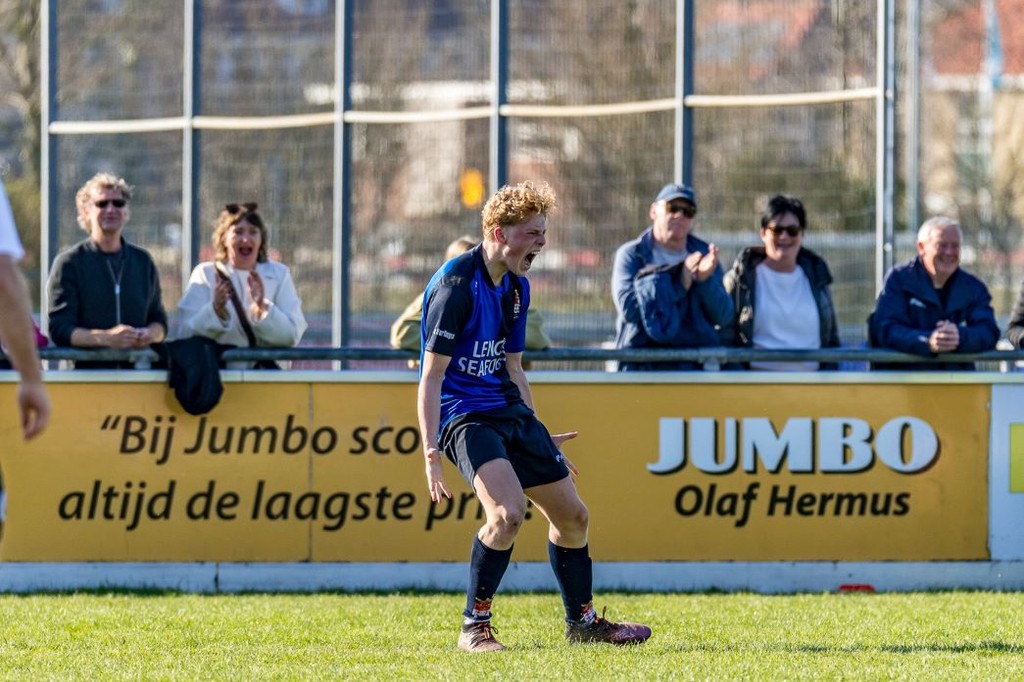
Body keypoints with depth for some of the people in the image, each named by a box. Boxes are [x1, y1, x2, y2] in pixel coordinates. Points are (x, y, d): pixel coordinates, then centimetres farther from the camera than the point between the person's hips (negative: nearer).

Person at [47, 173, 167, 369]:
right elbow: (59, 329, -4)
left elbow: (159, 321, 23)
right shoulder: (69, 263, 5)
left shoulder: (143, 261, 18)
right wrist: (106, 338, -19)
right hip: (85, 371, -4)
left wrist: (149, 334, -2)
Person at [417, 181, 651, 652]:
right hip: (464, 414, -9)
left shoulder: (517, 287, 10)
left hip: (510, 411, 9)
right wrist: (431, 449, -24)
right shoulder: (456, 283, -17)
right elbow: (432, 373, -18)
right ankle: (474, 627, -13)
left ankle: (582, 620, 31)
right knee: (508, 512, -28)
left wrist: (538, 435, 27)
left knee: (571, 515, 12)